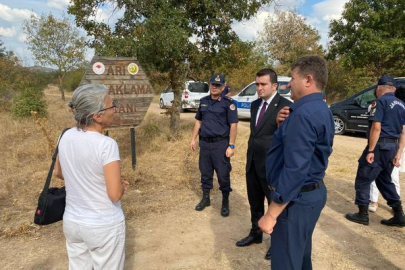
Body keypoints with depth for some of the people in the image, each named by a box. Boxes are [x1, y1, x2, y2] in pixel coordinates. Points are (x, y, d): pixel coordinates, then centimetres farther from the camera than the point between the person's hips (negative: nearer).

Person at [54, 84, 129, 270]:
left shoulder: (67, 136, -5)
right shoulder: (106, 144, -26)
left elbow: (59, 173, 11)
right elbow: (115, 194, -24)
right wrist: (120, 184, -3)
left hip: (72, 222, 6)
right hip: (104, 226, -6)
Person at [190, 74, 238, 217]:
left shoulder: (228, 103, -7)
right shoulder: (203, 101, 9)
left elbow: (233, 125, -10)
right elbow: (198, 121, 16)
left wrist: (231, 146, -15)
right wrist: (193, 139, 11)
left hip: (220, 144, -5)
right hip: (204, 143, 5)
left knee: (223, 174, 3)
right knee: (205, 172, 14)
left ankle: (225, 202, 19)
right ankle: (205, 198, 30)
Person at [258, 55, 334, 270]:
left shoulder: (303, 113, -23)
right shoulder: (322, 110, 10)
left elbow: (295, 170, -28)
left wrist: (271, 214, -23)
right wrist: (284, 124, 8)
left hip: (296, 199, -10)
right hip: (312, 192, 10)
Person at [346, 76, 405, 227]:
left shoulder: (380, 102, -9)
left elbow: (376, 128, -18)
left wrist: (370, 150, -17)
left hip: (380, 146, -8)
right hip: (393, 146, 8)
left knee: (363, 180, 3)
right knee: (385, 180, 21)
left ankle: (363, 215, 10)